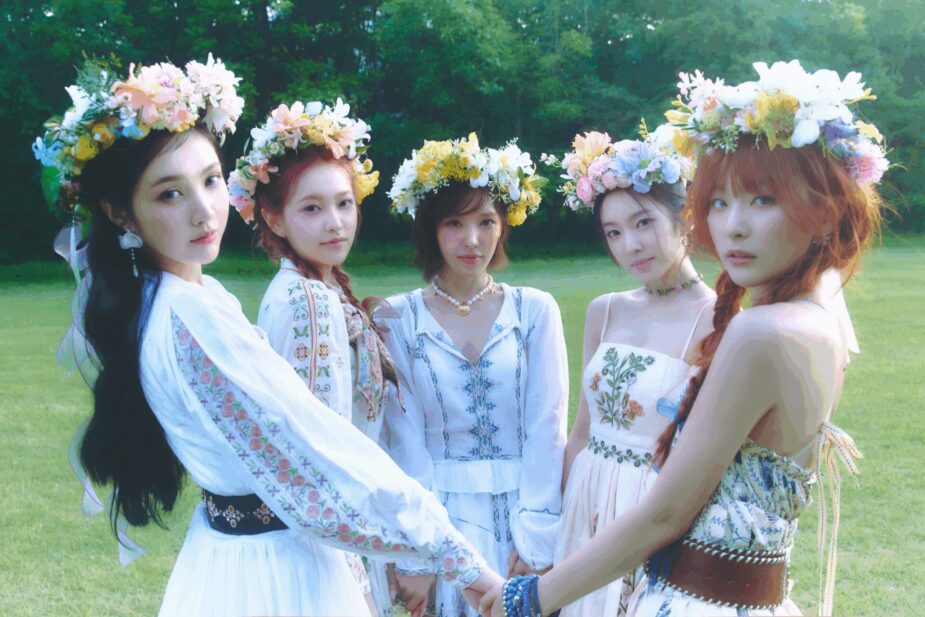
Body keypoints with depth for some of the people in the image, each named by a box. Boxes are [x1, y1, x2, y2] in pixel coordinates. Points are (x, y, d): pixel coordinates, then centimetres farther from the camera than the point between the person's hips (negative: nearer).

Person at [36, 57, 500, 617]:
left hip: (234, 545, 9)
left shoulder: (197, 293, 4)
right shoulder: (193, 319, -25)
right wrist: (455, 551, -20)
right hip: (270, 570, -9)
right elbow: (314, 448, -26)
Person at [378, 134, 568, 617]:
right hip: (438, 520, -1)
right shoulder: (398, 319, -2)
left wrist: (534, 534, -10)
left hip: (521, 514, 1)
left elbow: (546, 426, -3)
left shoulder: (535, 310, 0)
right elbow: (405, 437, -5)